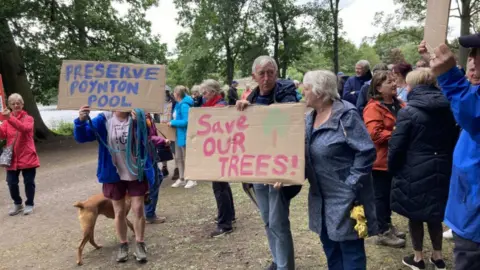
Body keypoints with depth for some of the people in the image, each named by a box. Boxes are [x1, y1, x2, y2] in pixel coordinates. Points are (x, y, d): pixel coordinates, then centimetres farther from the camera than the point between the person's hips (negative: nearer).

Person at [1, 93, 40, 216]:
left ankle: (29, 204, 20)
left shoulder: (28, 118, -3)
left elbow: (25, 128, -25)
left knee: (29, 182, 4)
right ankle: (17, 204, 25)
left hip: (27, 156, -3)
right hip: (12, 157, 3)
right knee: (11, 182, 5)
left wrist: (10, 118, -37)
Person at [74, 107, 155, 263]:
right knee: (119, 212, 12)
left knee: (138, 209, 5)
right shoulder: (104, 119, -6)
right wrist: (81, 121, -32)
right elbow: (81, 137, -12)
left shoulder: (136, 117, -8)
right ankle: (123, 245, 30)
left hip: (137, 173, -1)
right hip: (114, 175, 1)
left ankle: (140, 244, 23)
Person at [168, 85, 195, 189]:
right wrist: (172, 122, 5)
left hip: (184, 135, -10)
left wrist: (172, 123, -17)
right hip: (179, 134, 10)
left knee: (186, 158, 1)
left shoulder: (184, 105, -21)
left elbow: (185, 121, -25)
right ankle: (181, 179, 25)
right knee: (178, 158, 15)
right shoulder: (179, 104, 9)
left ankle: (192, 179, 14)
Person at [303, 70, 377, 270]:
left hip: (345, 197, -8)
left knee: (350, 251, 5)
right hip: (321, 197, 8)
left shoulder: (346, 115, -16)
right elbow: (305, 155, 13)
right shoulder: (311, 118, 8)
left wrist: (351, 184, -19)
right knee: (330, 248, 20)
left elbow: (366, 151, -19)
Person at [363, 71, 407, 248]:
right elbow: (375, 134, -25)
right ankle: (383, 233, 11)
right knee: (381, 196, 1)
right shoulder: (373, 108, -17)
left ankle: (387, 225, 32)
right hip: (380, 159, -8)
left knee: (389, 194, 18)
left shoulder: (399, 104, 10)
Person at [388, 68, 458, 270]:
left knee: (415, 215, 10)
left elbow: (396, 146, -14)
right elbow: (454, 140, 13)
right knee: (435, 212, 19)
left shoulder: (408, 112, -15)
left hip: (414, 172, -6)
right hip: (440, 170, 6)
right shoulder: (448, 110, 4)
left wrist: (393, 169, 2)